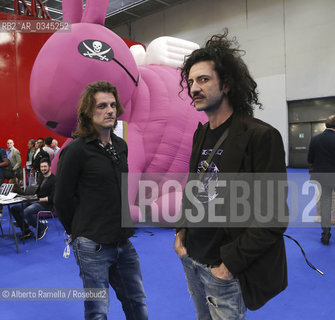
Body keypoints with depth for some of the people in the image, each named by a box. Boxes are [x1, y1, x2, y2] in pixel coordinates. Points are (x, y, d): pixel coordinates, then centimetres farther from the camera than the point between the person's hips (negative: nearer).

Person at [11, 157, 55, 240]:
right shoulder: (41, 178, 18)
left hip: (46, 204, -9)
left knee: (26, 212, -32)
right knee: (14, 208, -4)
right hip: (36, 202, 9)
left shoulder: (53, 180, -10)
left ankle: (42, 227, -7)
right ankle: (26, 231, 1)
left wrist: (39, 199, -20)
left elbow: (52, 197, -16)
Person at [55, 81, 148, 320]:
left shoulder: (121, 146, 9)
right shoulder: (76, 150, -12)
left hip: (123, 243, 6)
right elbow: (63, 199, -8)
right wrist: (79, 232, 3)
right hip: (93, 246, -6)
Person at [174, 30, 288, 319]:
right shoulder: (201, 134, 6)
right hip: (191, 257, 7)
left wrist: (231, 262, -18)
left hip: (224, 268, -7)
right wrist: (182, 230, 3)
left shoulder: (261, 136, -17)